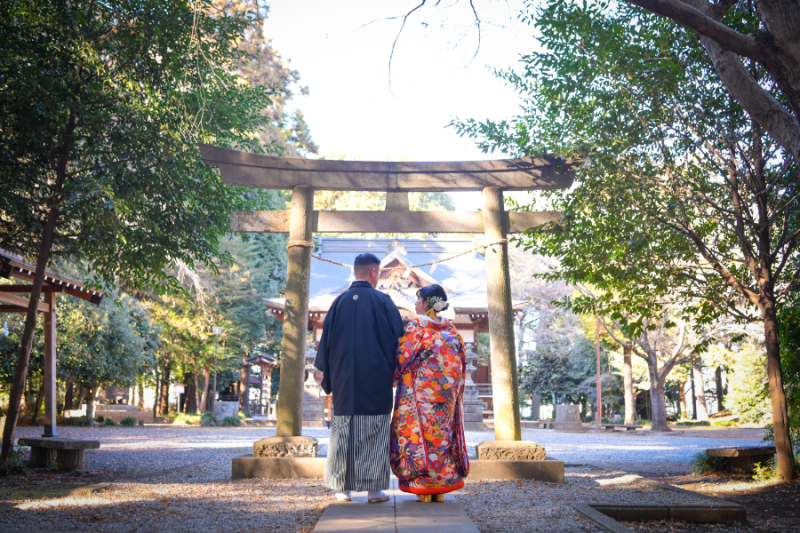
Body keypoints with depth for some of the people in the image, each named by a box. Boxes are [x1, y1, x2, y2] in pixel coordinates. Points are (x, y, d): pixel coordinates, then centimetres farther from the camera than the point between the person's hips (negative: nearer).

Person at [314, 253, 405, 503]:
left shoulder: (339, 302, 5)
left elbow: (326, 339, 7)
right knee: (374, 433, 3)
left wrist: (326, 374, 14)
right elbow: (397, 338, -2)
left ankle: (343, 488, 12)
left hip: (344, 380, 3)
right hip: (376, 380, -3)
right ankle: (374, 488, 5)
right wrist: (395, 370, 10)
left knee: (343, 432, 8)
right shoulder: (383, 301, -3)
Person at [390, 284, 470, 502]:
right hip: (447, 394, 6)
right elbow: (461, 361, 10)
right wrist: (455, 393, 18)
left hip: (420, 392, -5)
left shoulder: (415, 326, -8)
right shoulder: (451, 329, 9)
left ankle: (423, 486, 3)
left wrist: (394, 379, 7)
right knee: (443, 434, 9)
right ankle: (441, 486, 13)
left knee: (419, 434, 1)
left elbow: (402, 357, -9)